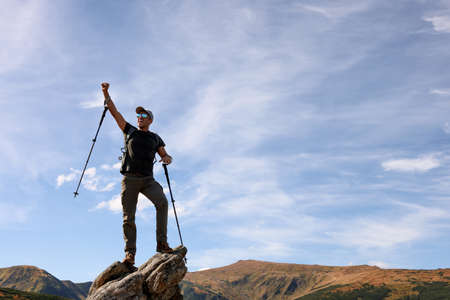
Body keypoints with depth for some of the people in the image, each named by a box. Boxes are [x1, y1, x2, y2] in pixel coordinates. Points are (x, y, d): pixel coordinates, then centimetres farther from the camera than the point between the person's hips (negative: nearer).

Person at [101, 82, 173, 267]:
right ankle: (130, 253, -4)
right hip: (129, 179, 0)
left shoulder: (156, 139, 18)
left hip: (147, 179, 0)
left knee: (162, 202, -26)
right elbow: (114, 112, 11)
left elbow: (165, 155, 20)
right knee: (128, 217, -5)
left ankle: (162, 243, -23)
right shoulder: (129, 131, 15)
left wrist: (167, 158, -5)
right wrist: (106, 93, 3)